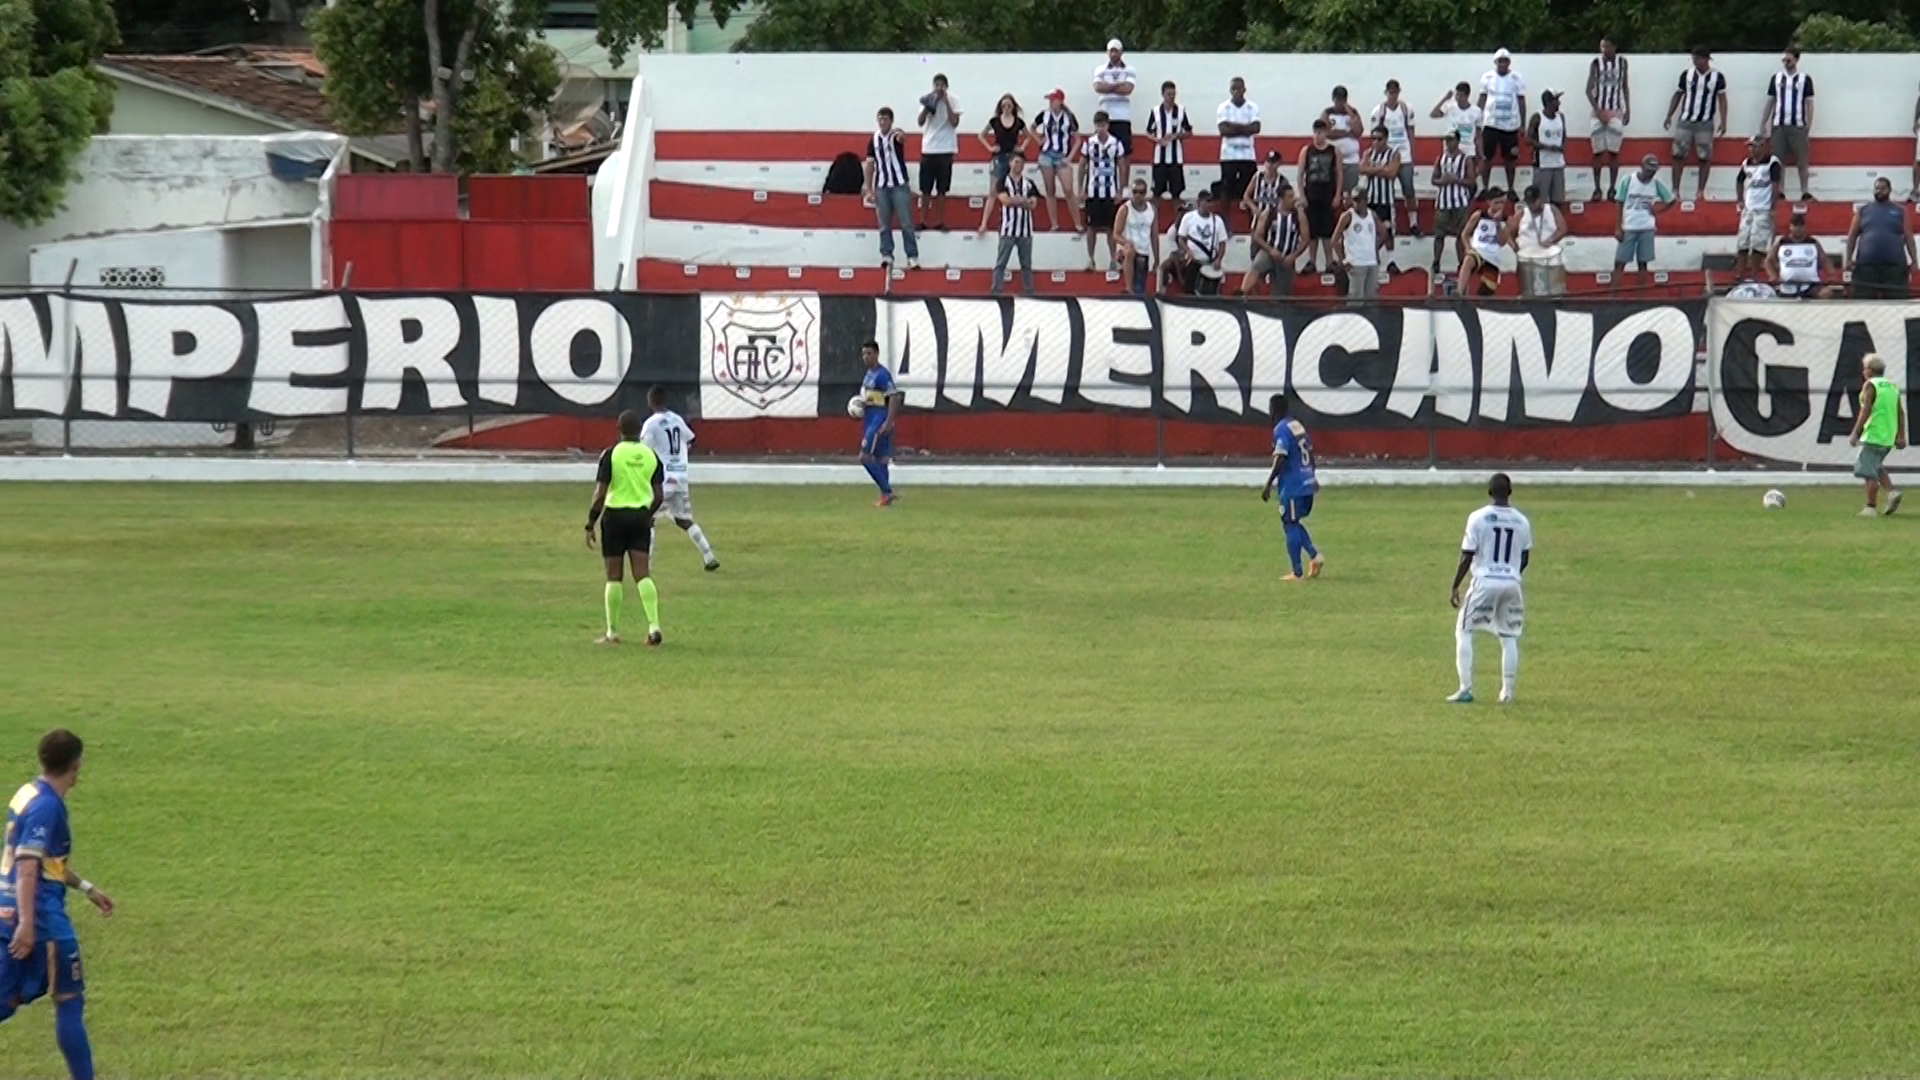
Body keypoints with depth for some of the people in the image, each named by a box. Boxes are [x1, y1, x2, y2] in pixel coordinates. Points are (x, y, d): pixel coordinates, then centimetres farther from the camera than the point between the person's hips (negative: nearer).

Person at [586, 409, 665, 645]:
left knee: (614, 576, 5)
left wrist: (590, 524, -4)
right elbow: (659, 495, 6)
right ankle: (653, 625, -12)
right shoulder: (651, 455, 3)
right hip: (641, 517, 3)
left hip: (616, 515, -3)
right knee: (642, 574, 2)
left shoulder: (611, 454, -9)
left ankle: (613, 632, 9)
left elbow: (600, 494, -12)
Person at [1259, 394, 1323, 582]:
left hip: (1292, 487, -9)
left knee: (1290, 525, -2)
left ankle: (1297, 572, -1)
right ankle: (1315, 556, 6)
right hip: (1307, 484, 9)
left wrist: (1269, 485, -19)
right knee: (1295, 524, 19)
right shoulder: (1298, 425, 13)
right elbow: (1310, 453, 20)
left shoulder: (1281, 430, -13)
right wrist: (1313, 478, 32)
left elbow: (1280, 460, -21)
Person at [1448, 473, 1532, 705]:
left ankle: (1466, 689, 0)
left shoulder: (1478, 518, -7)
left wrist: (1455, 587, -1)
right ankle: (1507, 692, 11)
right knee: (1509, 637, 13)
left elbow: (1467, 557, -8)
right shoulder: (1521, 521, 4)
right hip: (1512, 583, 3)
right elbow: (1525, 558, 13)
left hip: (1484, 582, -3)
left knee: (1464, 632, 8)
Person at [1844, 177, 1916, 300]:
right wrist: (1849, 259, 0)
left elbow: (1908, 237, 8)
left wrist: (1913, 261, 0)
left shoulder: (1900, 211, 11)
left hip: (1894, 264, 0)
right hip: (1866, 263, 0)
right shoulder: (1863, 210, 13)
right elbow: (1852, 235, 11)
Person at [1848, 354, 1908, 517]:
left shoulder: (1870, 385, -8)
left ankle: (1871, 508, -4)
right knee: (1877, 467, 23)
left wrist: (1855, 433, -13)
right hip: (1889, 437, 8)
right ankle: (1892, 492, 4)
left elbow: (1865, 411, -15)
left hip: (1873, 435, -8)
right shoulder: (1892, 386, 14)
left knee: (1869, 472, -3)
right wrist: (1901, 436, 14)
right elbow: (1901, 413, 12)